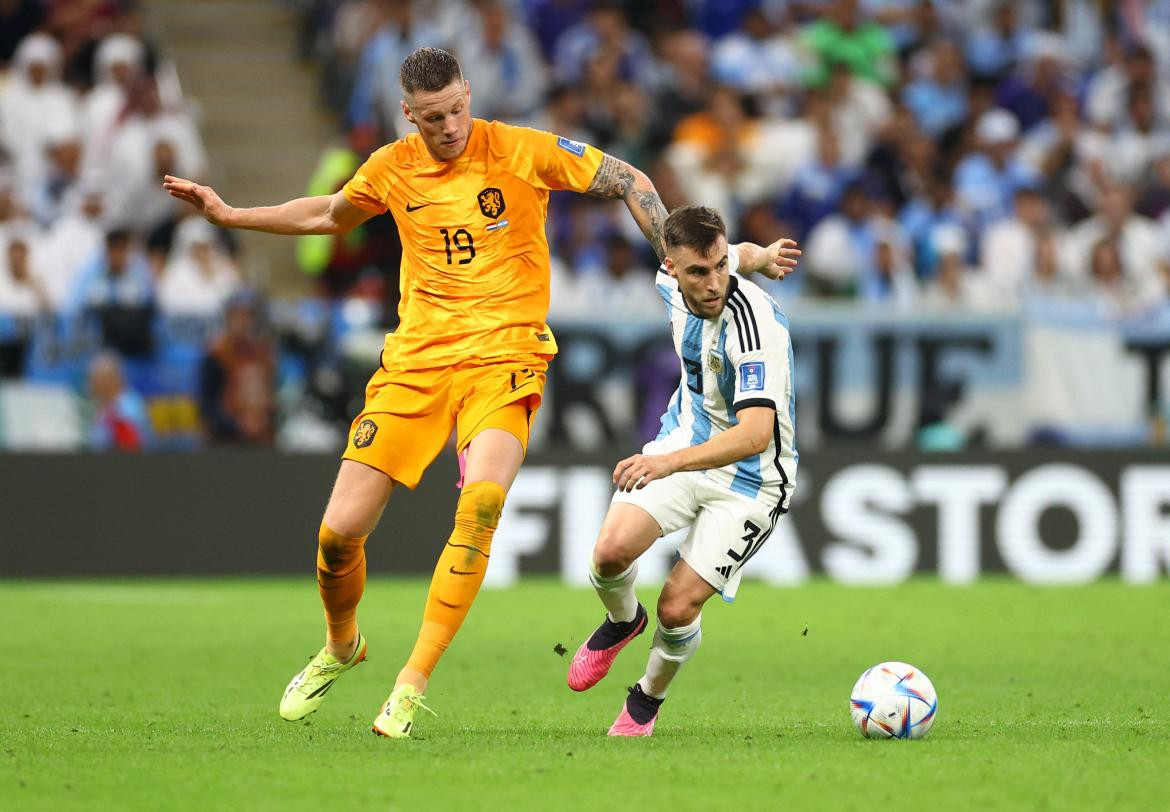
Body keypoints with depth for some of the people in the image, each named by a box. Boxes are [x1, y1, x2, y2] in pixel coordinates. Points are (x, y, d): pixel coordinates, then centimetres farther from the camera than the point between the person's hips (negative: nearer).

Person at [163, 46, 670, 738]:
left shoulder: (521, 150, -5)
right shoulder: (393, 168, 6)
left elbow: (631, 183, 2)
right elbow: (328, 216, 28)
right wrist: (229, 215, 27)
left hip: (503, 355, -3)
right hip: (417, 357, 3)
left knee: (482, 500, -30)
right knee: (340, 531, -4)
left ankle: (413, 684, -21)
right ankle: (341, 646, 31)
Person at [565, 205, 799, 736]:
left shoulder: (757, 325, -32)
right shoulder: (673, 282, -10)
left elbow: (755, 434, -42)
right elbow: (749, 254, 13)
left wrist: (670, 462, -53)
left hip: (750, 479, -5)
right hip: (684, 443, 5)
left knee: (678, 608, -12)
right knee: (611, 551, -19)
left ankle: (647, 702, 20)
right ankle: (622, 622, 17)